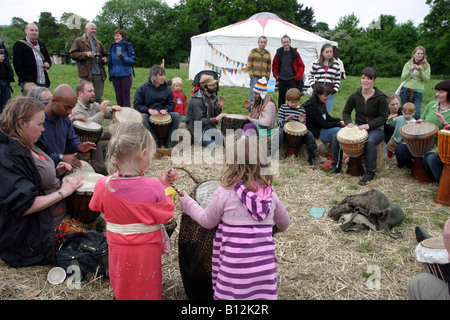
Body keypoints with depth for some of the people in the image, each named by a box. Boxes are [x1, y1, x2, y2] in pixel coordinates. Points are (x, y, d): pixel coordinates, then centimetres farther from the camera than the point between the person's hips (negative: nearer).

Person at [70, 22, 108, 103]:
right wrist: (85, 54, -14)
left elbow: (104, 54, 32)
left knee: (98, 97, 6)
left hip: (98, 73, 5)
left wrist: (105, 59, 8)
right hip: (86, 73, -5)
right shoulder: (78, 41, 5)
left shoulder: (98, 43, 21)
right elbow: (72, 54, -2)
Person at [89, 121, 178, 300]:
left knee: (122, 290, 26)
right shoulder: (153, 187, -27)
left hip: (118, 250, 3)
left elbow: (96, 207, 2)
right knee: (147, 290, 20)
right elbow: (166, 216, -14)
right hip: (146, 251, -2)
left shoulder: (103, 185, -19)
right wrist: (167, 187, -5)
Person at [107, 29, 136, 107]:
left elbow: (133, 59, -6)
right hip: (115, 74, 4)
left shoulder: (127, 46, -3)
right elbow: (110, 61, 16)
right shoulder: (112, 46, 9)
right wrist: (110, 73, 13)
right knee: (118, 96, 9)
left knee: (125, 95, -1)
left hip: (125, 74, -4)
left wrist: (124, 58, -22)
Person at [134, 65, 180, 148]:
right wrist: (149, 110, -20)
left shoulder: (167, 89, 9)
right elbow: (137, 105, -2)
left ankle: (169, 142, -14)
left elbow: (171, 104, 9)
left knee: (176, 115, -24)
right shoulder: (143, 88, 1)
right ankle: (155, 141, -27)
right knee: (142, 117, -35)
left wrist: (165, 110, -14)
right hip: (148, 115, -2)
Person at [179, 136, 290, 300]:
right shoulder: (270, 193, 3)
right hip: (265, 265, 4)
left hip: (236, 267, -4)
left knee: (226, 295, 9)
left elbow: (207, 221, 4)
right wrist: (277, 227, 43)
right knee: (263, 295, 14)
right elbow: (284, 222, 18)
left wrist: (187, 203, 19)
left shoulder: (225, 193, -11)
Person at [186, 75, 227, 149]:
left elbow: (214, 115, 9)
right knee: (214, 147, -17)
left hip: (208, 126, 7)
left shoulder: (212, 97, 5)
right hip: (197, 130, -7)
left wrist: (219, 107, -9)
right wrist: (215, 119, -31)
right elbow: (199, 121, -26)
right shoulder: (197, 101, -21)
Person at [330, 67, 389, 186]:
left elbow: (383, 118, -8)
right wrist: (349, 122, -10)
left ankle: (370, 172, -21)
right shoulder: (355, 96, 1)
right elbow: (346, 112, 11)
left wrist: (368, 125, -23)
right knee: (336, 137, -17)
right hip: (358, 127, 4)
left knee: (370, 142, -38)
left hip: (375, 129, -4)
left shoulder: (381, 98, -9)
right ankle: (336, 165, 2)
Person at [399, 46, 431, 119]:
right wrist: (410, 70, -14)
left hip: (418, 92, -1)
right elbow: (403, 78, 2)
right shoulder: (408, 64, 9)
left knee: (416, 114, -14)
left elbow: (427, 79, -1)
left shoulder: (426, 66, 8)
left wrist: (421, 72, -17)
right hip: (406, 90, 1)